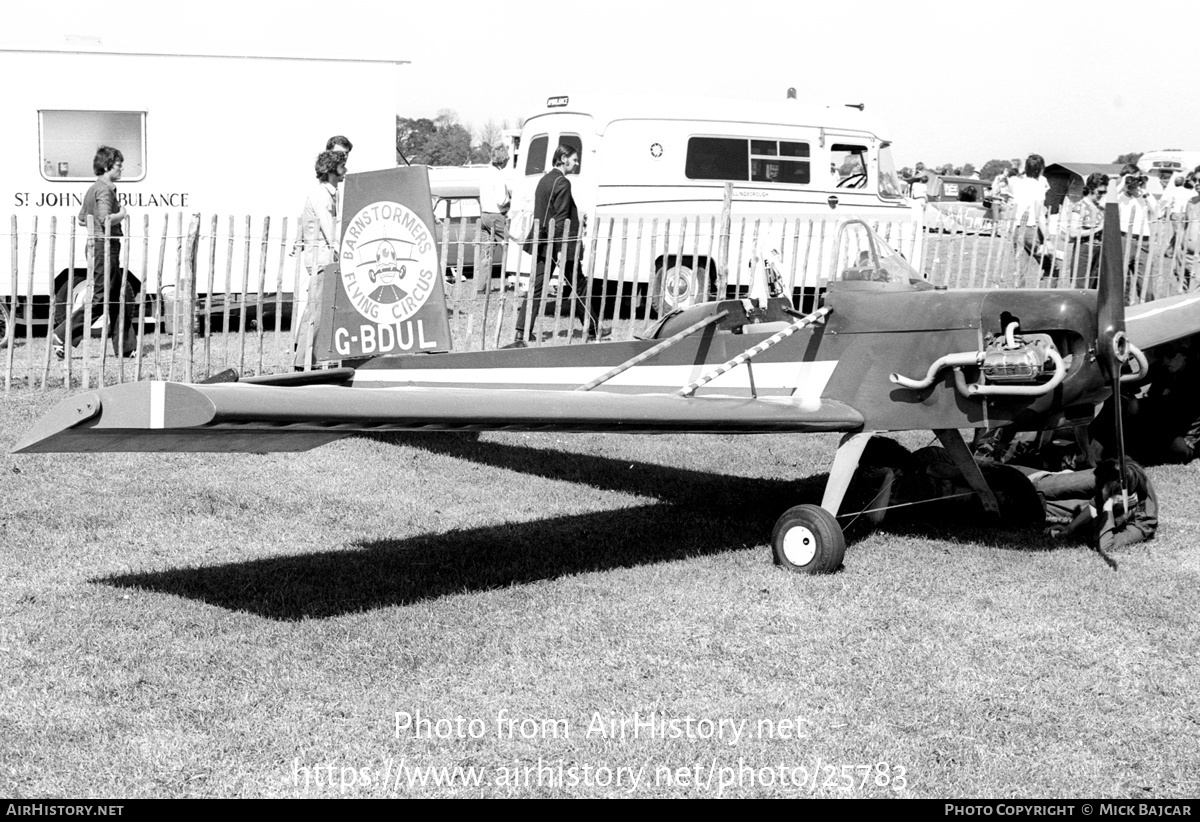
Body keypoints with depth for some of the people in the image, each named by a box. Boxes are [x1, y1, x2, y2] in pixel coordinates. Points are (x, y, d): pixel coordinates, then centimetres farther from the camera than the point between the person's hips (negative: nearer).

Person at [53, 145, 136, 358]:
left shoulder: (93, 189, 17)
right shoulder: (105, 189, -14)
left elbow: (82, 219, 23)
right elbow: (106, 219, -26)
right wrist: (122, 214, -9)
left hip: (95, 246, 10)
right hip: (105, 247, -10)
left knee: (117, 299, 11)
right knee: (98, 299, -8)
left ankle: (126, 347, 13)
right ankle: (62, 337, -8)